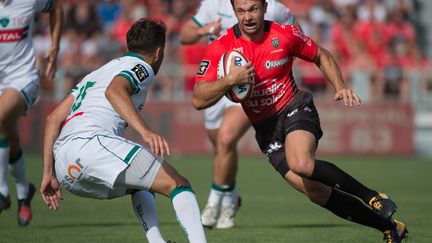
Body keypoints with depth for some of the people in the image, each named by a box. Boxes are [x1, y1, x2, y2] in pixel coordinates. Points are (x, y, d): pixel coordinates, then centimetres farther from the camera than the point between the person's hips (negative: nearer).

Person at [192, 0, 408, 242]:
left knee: (301, 163, -35)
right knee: (315, 191, -11)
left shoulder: (285, 34, -8)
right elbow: (199, 100, -14)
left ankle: (371, 196, -16)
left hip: (296, 107, -2)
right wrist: (230, 79, -30)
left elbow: (322, 56, 10)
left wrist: (341, 87, -5)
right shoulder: (221, 48, -9)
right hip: (266, 129, 2)